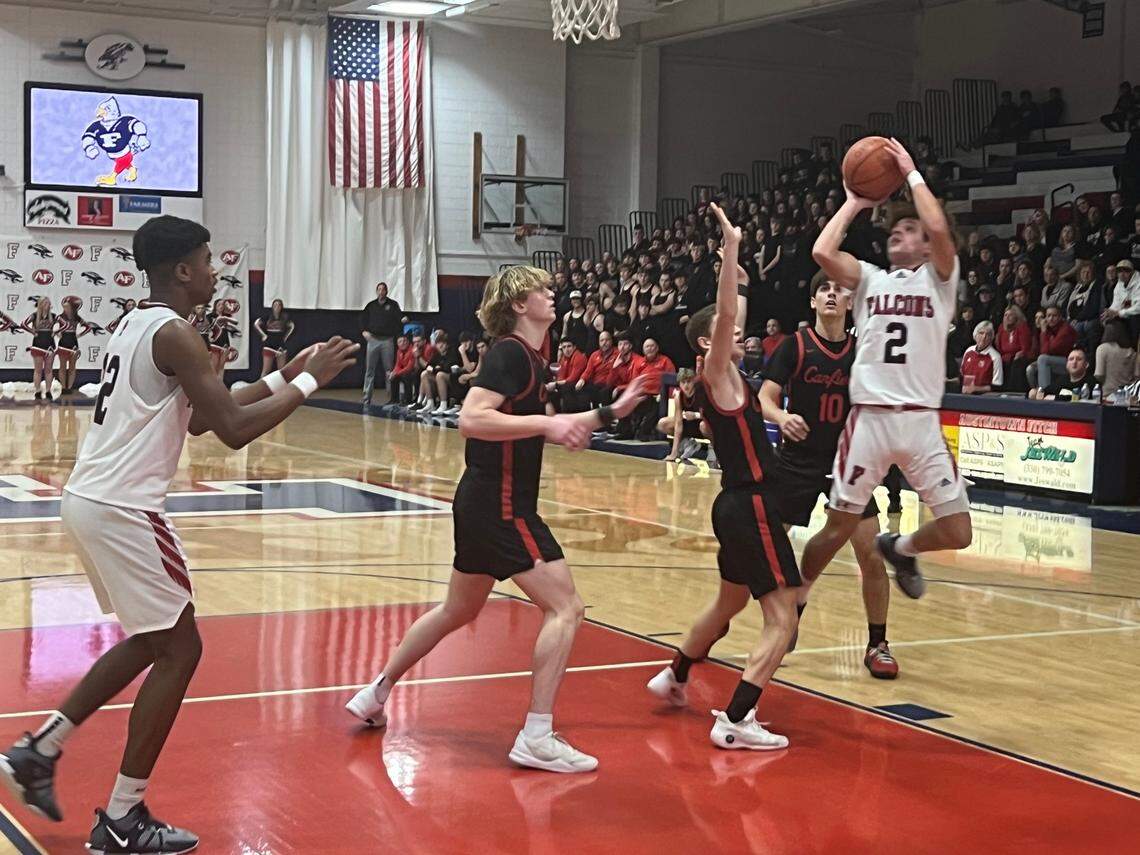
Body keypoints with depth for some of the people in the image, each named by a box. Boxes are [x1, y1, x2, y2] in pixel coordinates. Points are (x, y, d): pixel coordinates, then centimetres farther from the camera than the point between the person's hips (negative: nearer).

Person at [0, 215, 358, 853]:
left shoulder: (139, 325, 16)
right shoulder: (175, 334, -15)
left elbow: (200, 416, 24)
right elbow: (235, 430, -21)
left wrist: (280, 379, 20)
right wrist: (309, 382, -10)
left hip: (91, 499, 10)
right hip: (123, 509, -10)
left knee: (153, 640, 22)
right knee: (179, 649, 0)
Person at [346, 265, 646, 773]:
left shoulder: (529, 359, 15)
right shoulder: (509, 354, -14)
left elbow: (542, 429, 27)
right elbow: (471, 420, -26)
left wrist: (609, 413, 24)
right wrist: (544, 423, -27)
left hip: (482, 504, 10)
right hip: (499, 506, -10)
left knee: (459, 610, 23)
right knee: (565, 607, -10)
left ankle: (374, 694, 35)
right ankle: (537, 739, -9)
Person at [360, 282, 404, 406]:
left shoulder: (393, 305, 4)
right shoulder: (371, 305, 10)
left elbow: (398, 318, -4)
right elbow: (363, 318, 15)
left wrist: (402, 321, -27)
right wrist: (364, 331, -1)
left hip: (387, 340, -2)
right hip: (373, 339, 2)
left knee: (389, 370, 1)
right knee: (370, 370, 2)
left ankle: (391, 396, 6)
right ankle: (367, 397, 5)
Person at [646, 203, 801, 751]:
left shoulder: (723, 381, 12)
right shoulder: (717, 374, -11)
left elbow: (728, 316, 29)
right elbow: (723, 316, -26)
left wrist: (736, 275, 30)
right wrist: (730, 250, -30)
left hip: (738, 503, 10)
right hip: (750, 505, -10)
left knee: (730, 602, 28)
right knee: (782, 618, -11)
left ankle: (675, 677, 44)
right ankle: (735, 722, -18)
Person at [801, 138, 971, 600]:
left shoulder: (939, 277, 8)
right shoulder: (869, 277, 13)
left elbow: (939, 228, -13)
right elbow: (822, 252, -5)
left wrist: (912, 174, -3)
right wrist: (853, 203, 7)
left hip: (920, 420, 0)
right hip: (869, 417, 1)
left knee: (957, 533, -3)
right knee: (838, 529, 4)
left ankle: (900, 548, 28)